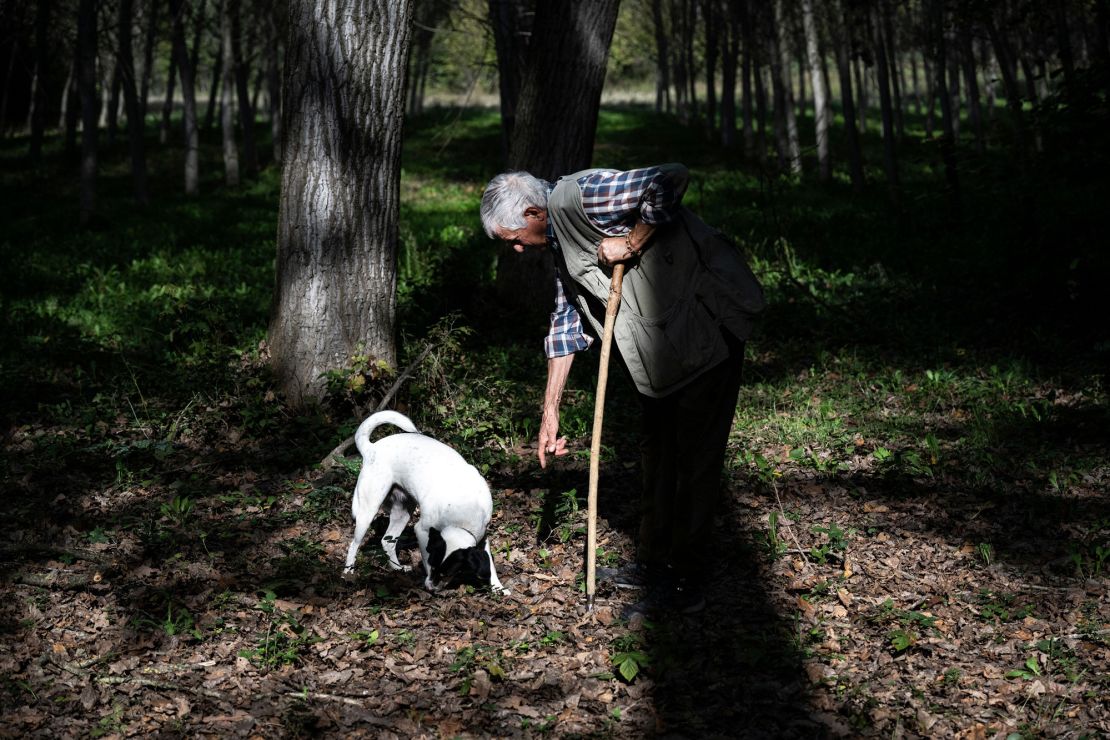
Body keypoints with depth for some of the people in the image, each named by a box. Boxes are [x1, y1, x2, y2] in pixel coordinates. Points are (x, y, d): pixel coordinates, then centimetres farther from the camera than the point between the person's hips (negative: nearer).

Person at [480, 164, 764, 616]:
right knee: (657, 450, 17)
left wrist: (630, 243, -21)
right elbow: (566, 324, 19)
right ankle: (654, 563, 31)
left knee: (695, 456, -4)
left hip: (710, 320, -10)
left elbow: (671, 180, -29)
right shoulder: (561, 242, 13)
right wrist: (550, 410, 18)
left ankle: (685, 585, 3)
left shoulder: (579, 196, -18)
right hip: (664, 345, 10)